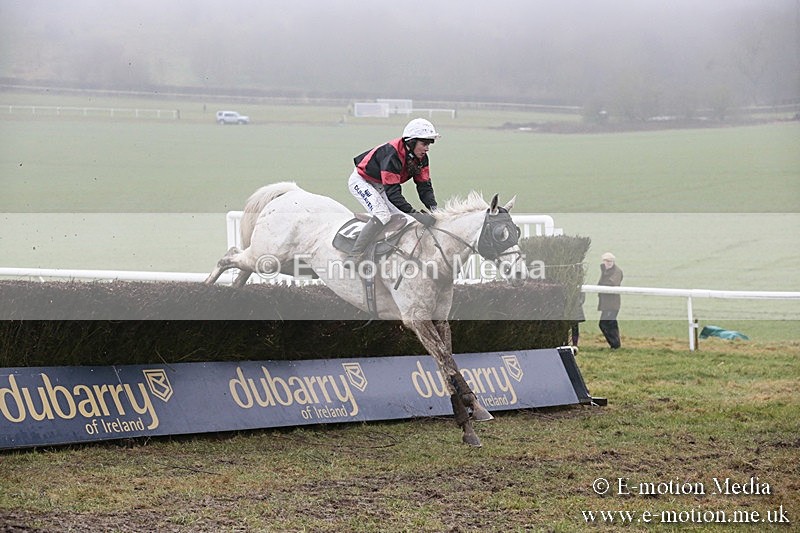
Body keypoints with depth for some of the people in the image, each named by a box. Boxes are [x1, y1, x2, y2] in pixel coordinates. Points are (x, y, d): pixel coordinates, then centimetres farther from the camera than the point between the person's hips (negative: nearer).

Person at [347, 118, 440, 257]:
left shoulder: (421, 158, -10)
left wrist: (433, 207, -26)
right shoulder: (392, 154, -36)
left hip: (379, 186, 9)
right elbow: (392, 191, -38)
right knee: (383, 215, -27)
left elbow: (424, 185, -7)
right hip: (360, 181, -9)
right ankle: (354, 255, -27)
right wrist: (414, 213, -43)